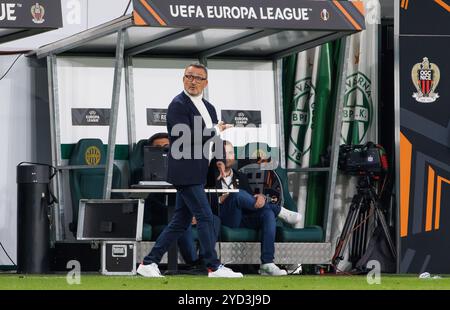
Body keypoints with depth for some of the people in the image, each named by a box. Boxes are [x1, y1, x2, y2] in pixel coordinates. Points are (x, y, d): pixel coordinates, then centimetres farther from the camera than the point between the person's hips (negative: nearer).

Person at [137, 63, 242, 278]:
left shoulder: (208, 107, 17)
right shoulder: (178, 105, -11)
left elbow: (212, 138, 25)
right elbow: (187, 138, -21)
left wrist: (219, 160, 7)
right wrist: (216, 130, -11)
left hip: (197, 174, 9)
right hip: (185, 173, -9)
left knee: (180, 222, 9)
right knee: (205, 217, -8)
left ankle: (149, 263, 13)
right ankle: (214, 267, -1)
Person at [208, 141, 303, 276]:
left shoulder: (240, 177, 24)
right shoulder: (211, 177, 8)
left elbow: (251, 198, 13)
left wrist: (260, 198, -11)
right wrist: (221, 200, -20)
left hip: (243, 219, 5)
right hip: (224, 220, -5)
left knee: (268, 214, -26)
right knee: (238, 194, -33)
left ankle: (267, 264, -37)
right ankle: (280, 211, -18)